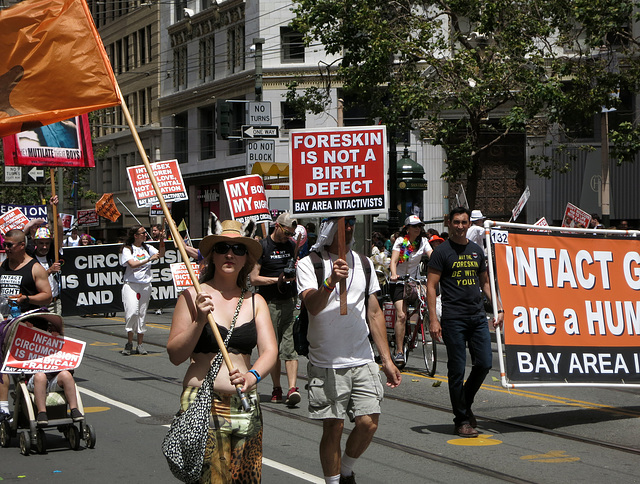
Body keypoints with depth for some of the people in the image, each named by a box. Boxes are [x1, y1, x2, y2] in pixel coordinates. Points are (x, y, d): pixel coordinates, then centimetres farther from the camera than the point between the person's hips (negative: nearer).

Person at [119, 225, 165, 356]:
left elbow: (161, 254, 0)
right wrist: (149, 259, -20)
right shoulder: (127, 249, -2)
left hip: (145, 285, 5)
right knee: (132, 311, -18)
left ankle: (139, 345, 11)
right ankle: (129, 343, -6)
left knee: (142, 314, 6)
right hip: (131, 285, -5)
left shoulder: (147, 248, 13)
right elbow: (132, 264, -16)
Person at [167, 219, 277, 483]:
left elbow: (270, 350, -3)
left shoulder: (255, 301, 9)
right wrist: (199, 320, -18)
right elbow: (175, 355, -4)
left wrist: (253, 375, -23)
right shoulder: (194, 296, -1)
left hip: (247, 405, 4)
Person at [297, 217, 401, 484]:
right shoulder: (309, 264, -3)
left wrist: (387, 360, 12)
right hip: (326, 364, -4)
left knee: (368, 422, -4)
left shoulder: (364, 263, 12)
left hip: (363, 361, 4)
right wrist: (330, 282, -40)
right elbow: (312, 306, -20)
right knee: (333, 426, -3)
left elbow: (375, 313, 16)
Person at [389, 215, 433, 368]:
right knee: (401, 315, -18)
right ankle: (399, 352, -15)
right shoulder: (400, 241, -8)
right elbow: (393, 260, -19)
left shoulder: (423, 241, 1)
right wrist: (394, 275, -39)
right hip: (399, 281, -4)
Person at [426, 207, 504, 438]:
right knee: (457, 370, -1)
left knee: (484, 364, 1)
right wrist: (433, 319, -14)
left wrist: (498, 308, 13)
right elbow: (431, 286, -6)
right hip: (453, 319, -5)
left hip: (478, 316, 5)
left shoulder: (477, 250, 14)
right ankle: (461, 420, 8)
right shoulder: (442, 252, -3)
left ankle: (465, 404, 24)